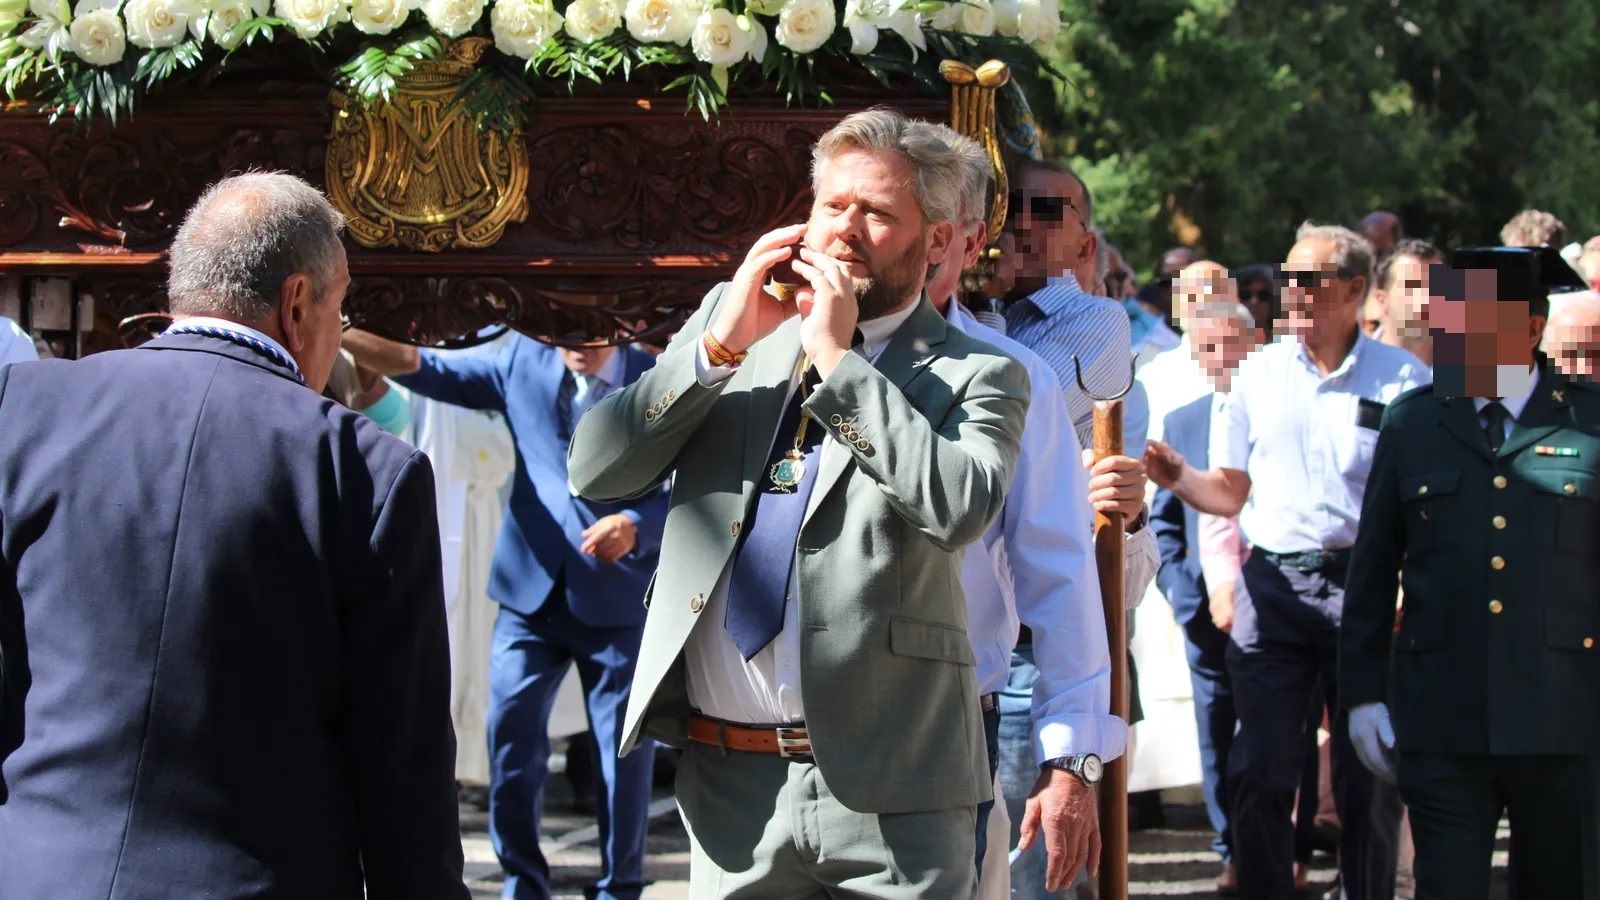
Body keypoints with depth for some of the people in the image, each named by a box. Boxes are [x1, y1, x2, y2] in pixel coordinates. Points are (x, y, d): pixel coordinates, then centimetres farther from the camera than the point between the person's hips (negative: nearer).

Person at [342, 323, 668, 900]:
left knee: (623, 751, 3)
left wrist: (636, 524, -24)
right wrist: (340, 338, -19)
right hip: (533, 589, 2)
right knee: (511, 734, 1)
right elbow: (430, 370, -3)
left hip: (618, 596, -2)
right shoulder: (525, 361, 6)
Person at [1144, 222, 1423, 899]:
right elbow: (1232, 490, 13)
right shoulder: (1259, 373, 9)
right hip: (1274, 583, 2)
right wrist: (1178, 478, -6)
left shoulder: (1403, 377, 1)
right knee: (1261, 771, -1)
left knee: (1370, 773, 3)